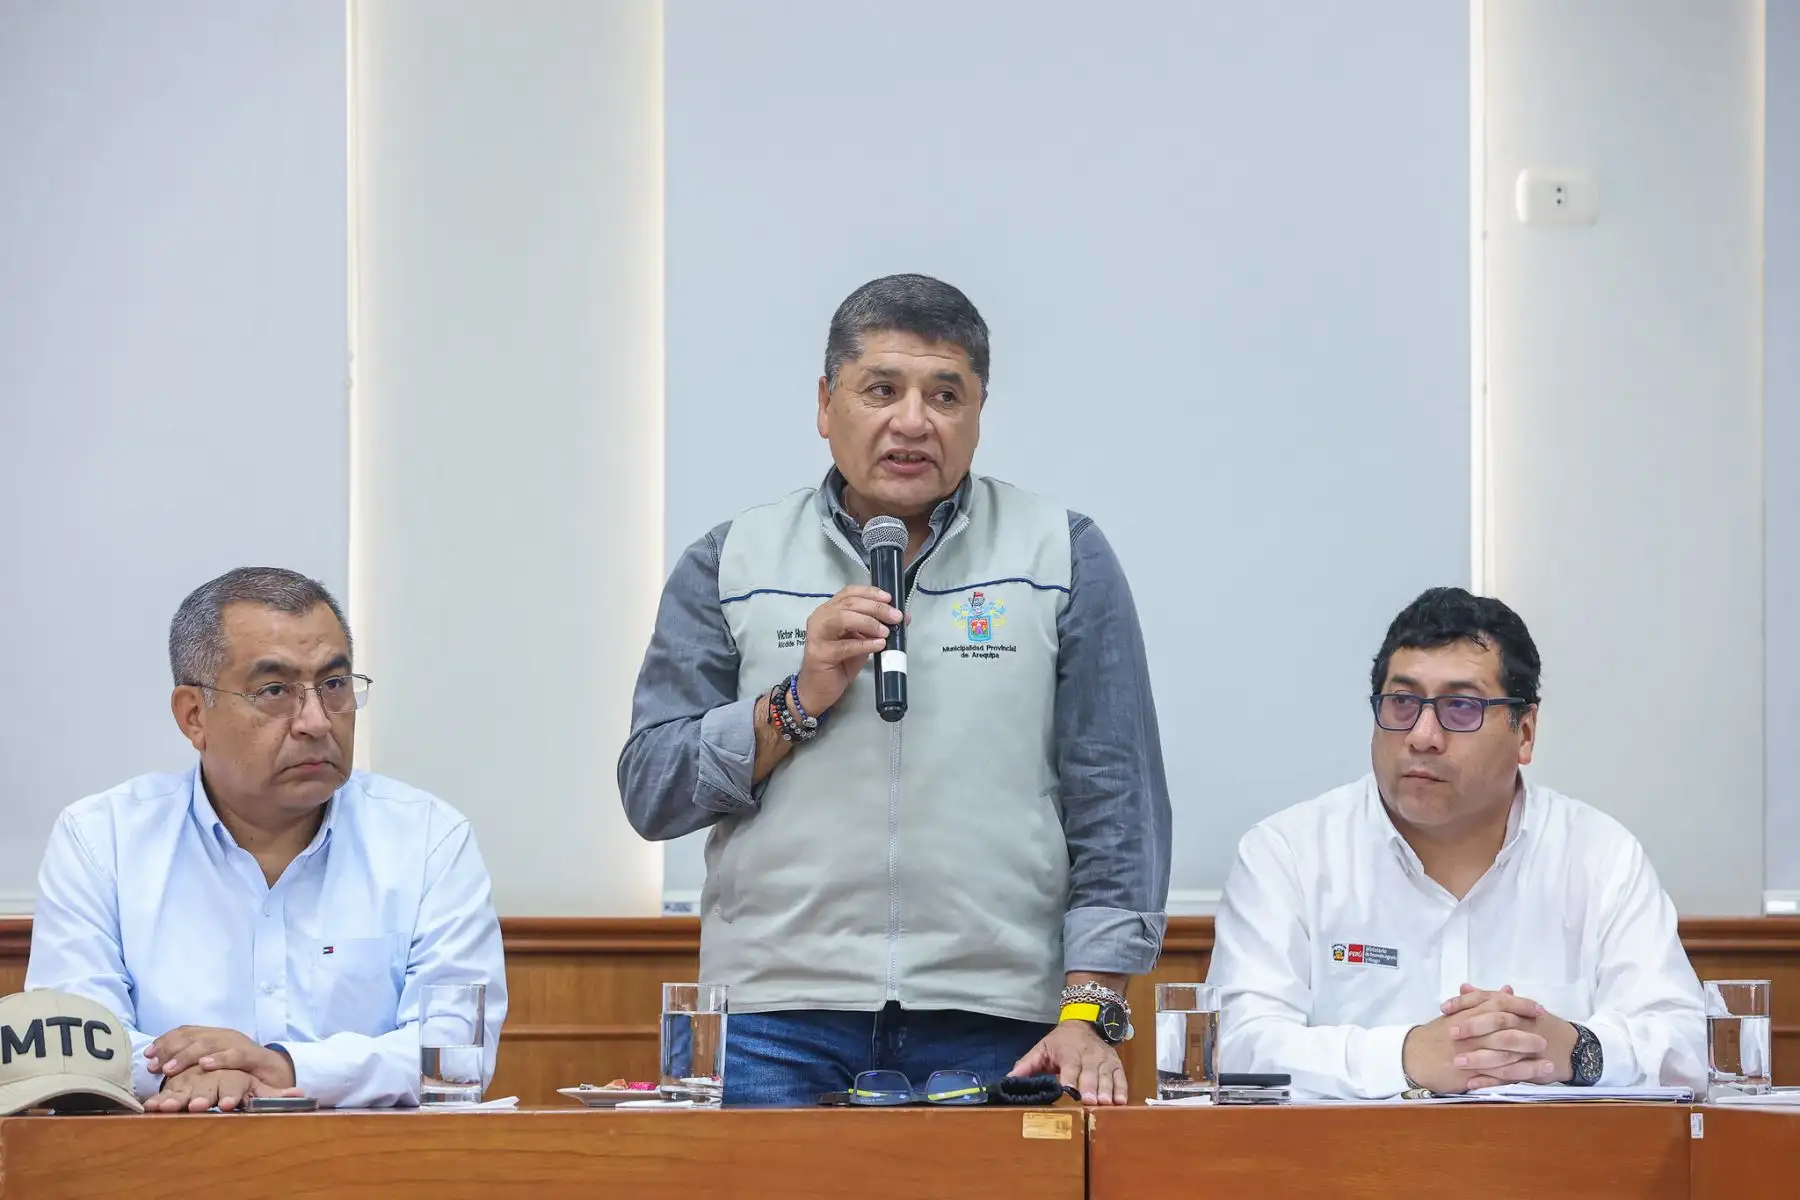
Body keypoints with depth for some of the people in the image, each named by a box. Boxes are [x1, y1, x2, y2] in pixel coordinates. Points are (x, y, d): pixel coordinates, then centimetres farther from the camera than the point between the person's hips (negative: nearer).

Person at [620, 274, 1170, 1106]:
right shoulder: (732, 565, 10)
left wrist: (1088, 1013, -5)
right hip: (779, 1022, 0)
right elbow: (650, 790, 7)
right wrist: (798, 701, -7)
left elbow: (1116, 810, 5)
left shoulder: (1063, 560, 9)